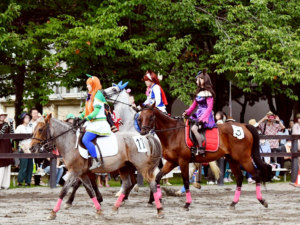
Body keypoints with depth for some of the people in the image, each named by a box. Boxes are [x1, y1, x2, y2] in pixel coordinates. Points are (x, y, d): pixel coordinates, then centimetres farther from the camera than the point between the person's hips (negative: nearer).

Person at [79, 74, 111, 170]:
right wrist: (79, 118, 11)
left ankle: (96, 161, -24)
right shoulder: (90, 96, 18)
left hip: (98, 124, -10)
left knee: (85, 139, -25)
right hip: (92, 123, 10)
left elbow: (96, 111, -19)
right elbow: (86, 111, 22)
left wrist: (86, 118, -24)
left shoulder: (98, 95, -11)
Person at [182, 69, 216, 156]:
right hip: (198, 115, 10)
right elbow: (194, 104, 20)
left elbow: (209, 108, -16)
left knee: (194, 128, -28)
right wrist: (187, 112, 5)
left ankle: (201, 149, -26)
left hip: (206, 116, -10)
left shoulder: (208, 93, -10)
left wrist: (203, 117, -25)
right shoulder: (199, 92, 16)